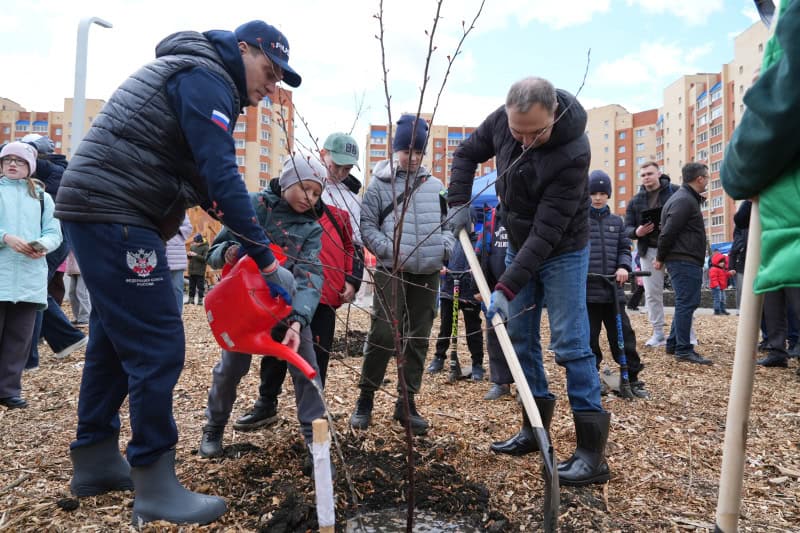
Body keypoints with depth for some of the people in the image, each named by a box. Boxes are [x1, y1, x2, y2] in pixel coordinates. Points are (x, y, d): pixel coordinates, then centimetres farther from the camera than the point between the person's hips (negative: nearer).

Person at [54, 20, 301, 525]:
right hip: (115, 215, -11)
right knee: (158, 346, -9)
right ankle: (156, 486, 1)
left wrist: (248, 238, 6)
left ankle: (95, 460, 28)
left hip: (100, 211, 11)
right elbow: (221, 175, -21)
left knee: (117, 338, 16)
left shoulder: (195, 78, 23)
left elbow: (202, 180, 19)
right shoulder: (206, 77, -9)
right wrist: (266, 257, -20)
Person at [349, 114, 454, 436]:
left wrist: (446, 246, -1)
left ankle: (407, 403, 19)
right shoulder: (379, 185, 1)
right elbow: (367, 226, -2)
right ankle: (365, 398, 12)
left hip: (428, 273, 4)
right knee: (383, 335, -7)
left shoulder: (435, 186, 12)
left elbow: (447, 221, 18)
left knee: (418, 339, 7)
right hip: (391, 272, -4)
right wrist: (390, 250, -14)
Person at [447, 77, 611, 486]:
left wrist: (507, 287, -33)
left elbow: (547, 231, -31)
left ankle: (592, 451, -1)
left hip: (562, 252, -6)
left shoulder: (573, 153, -30)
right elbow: (466, 154, 6)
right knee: (519, 338, 8)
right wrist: (459, 203, -9)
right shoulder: (502, 120, -12)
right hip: (519, 245, 6)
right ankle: (535, 426, 22)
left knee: (570, 344, -9)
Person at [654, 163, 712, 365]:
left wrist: (661, 257, 17)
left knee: (685, 303, 15)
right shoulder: (684, 200, -13)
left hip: (685, 260, 11)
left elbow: (667, 231, 21)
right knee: (686, 303, -8)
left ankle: (673, 344, 21)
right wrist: (661, 258, -10)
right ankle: (684, 350, -5)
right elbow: (668, 231, -19)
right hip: (684, 260, -11)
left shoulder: (685, 198, 21)